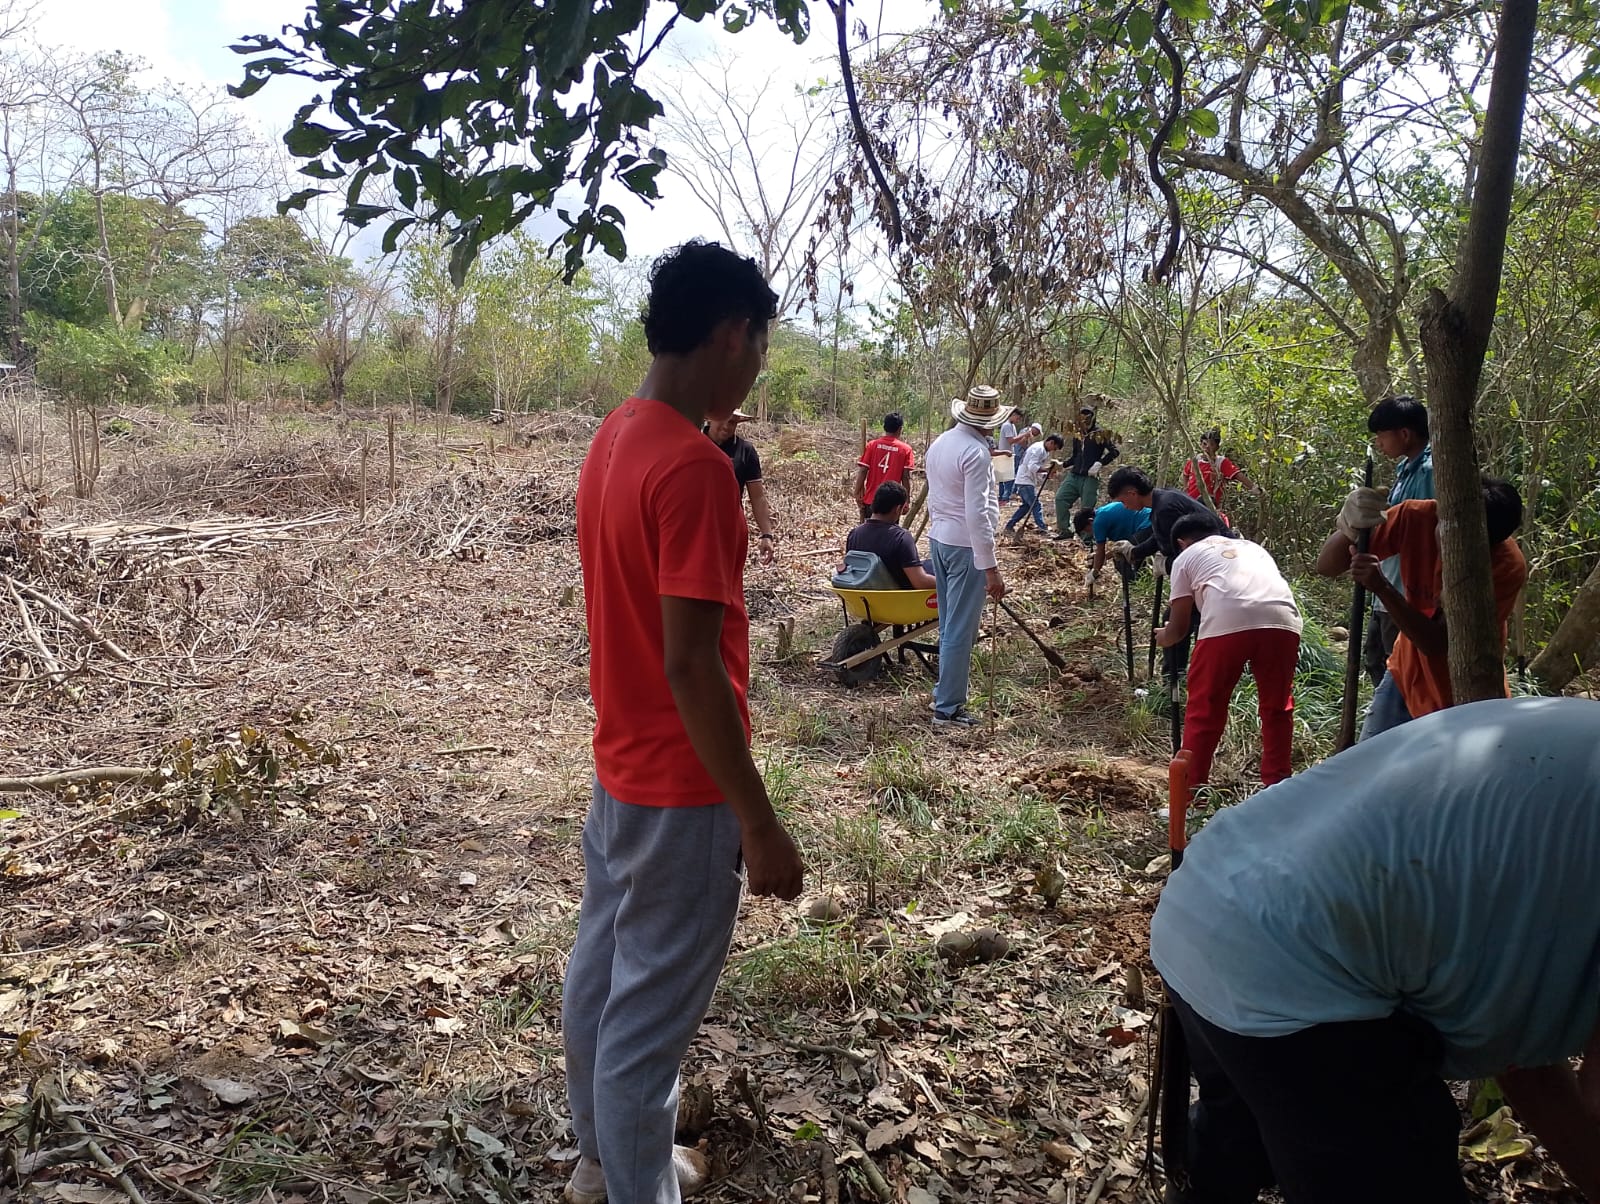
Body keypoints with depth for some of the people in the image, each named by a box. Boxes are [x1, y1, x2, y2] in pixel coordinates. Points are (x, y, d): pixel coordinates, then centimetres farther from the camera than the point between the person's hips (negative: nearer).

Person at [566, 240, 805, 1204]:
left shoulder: (614, 438, 4)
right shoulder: (694, 466, -25)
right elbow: (690, 666, -27)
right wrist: (761, 825, -20)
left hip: (620, 764, 9)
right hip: (682, 788, -9)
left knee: (603, 966, 22)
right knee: (651, 1007, 6)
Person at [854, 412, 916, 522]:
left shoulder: (872, 445, 1)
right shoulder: (905, 449, -2)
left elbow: (862, 471, -3)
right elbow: (906, 477, -5)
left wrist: (858, 494, 2)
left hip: (871, 500, 2)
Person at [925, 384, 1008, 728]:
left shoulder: (939, 443, 8)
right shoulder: (976, 453, -19)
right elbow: (977, 514, -22)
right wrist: (991, 567, -20)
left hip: (938, 539, 9)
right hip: (965, 546, -9)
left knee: (949, 625, 18)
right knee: (960, 630, -2)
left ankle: (948, 691, 27)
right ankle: (947, 709, 3)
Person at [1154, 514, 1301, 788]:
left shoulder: (1186, 557, 24)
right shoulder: (1252, 546, 37)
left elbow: (1179, 627, 22)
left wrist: (1165, 637, 46)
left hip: (1227, 624, -4)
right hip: (1282, 621, 4)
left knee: (1204, 709, 12)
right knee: (1277, 707, 21)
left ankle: (1191, 788, 15)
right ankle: (1276, 784, 25)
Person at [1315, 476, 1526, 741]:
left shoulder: (1508, 566, -27)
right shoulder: (1415, 517, -20)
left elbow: (1436, 643, -29)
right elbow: (1327, 566, -18)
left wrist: (1381, 587, -41)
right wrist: (1348, 527, -39)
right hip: (1406, 676, 3)